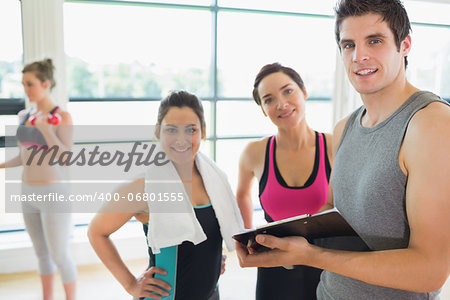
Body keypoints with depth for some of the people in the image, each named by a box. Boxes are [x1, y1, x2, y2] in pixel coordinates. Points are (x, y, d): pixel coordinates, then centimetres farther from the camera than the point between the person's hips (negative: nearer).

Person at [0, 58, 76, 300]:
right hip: (28, 193, 7)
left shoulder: (63, 117, -13)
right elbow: (23, 156, 14)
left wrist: (45, 128, -24)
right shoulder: (24, 116, 7)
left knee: (60, 257, 3)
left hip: (54, 194, -7)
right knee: (42, 253, 18)